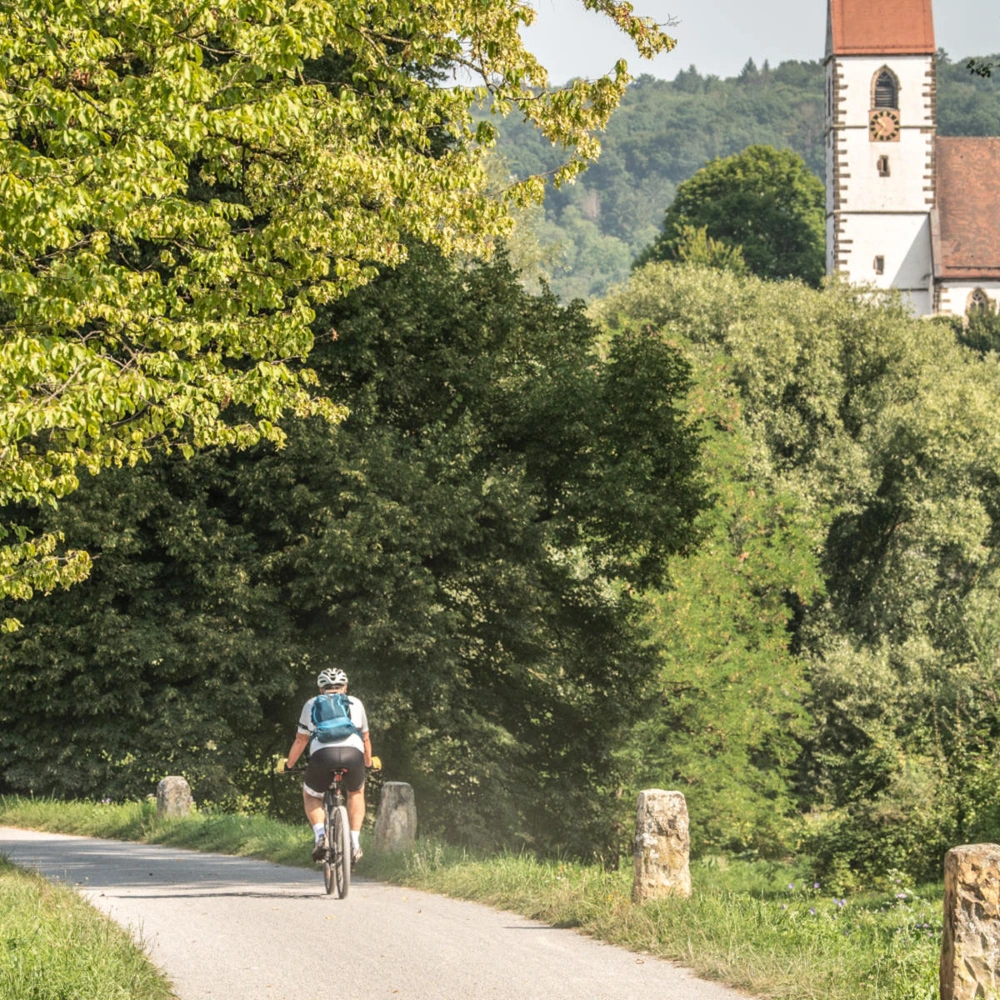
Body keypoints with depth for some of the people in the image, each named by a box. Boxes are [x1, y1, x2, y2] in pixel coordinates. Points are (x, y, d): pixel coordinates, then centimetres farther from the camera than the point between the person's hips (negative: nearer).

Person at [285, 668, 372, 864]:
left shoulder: (311, 705, 28)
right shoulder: (355, 703, 29)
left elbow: (300, 740, 34)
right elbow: (365, 739, 39)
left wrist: (289, 763, 51)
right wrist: (368, 762, 57)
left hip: (322, 754, -1)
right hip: (353, 755, 1)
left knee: (310, 796, 27)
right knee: (356, 793, 32)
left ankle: (320, 835, 3)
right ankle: (355, 842, 19)